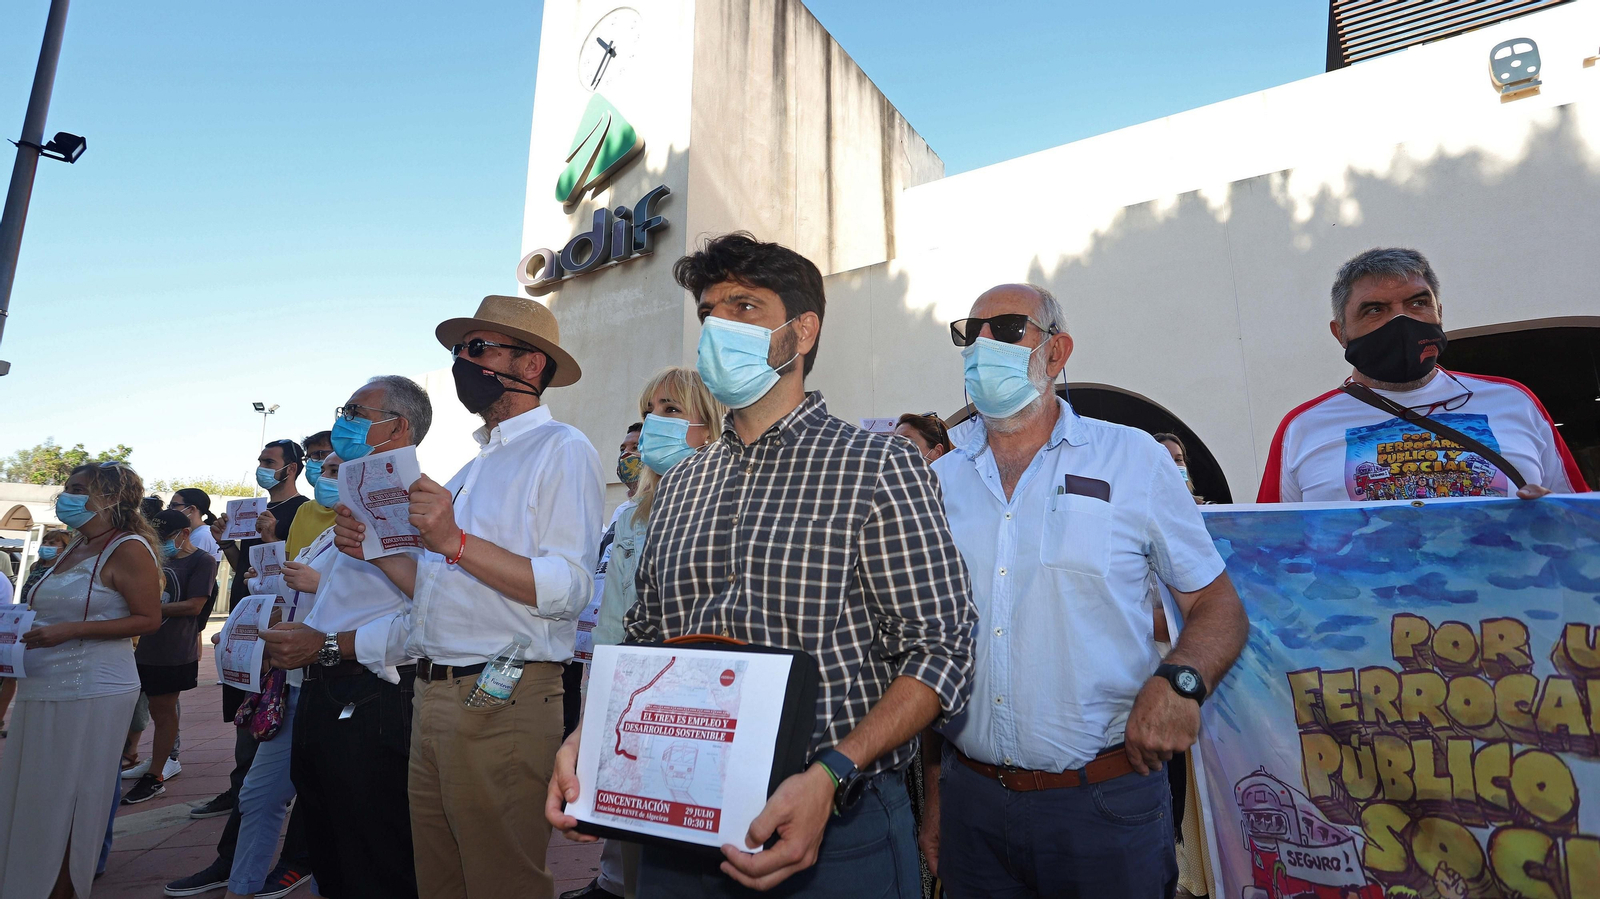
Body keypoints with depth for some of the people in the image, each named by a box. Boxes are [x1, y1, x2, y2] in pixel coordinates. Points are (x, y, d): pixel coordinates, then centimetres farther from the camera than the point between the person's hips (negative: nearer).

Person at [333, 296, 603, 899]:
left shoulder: (562, 449, -8)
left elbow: (568, 589, -20)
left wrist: (456, 542, -23)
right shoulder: (473, 468, 20)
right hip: (432, 700, 9)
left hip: (502, 705, -9)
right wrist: (375, 550, 7)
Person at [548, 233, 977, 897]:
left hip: (836, 824, -4)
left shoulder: (879, 467, -9)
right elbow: (645, 640, 13)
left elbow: (940, 651, -12)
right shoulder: (680, 485, 8)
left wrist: (828, 777, -24)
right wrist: (587, 737, -5)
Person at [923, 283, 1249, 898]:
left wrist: (1177, 680, -20)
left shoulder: (1133, 459, -3)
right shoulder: (937, 483, 3)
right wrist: (932, 797, 6)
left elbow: (1219, 607, 1)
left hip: (1106, 803, -2)